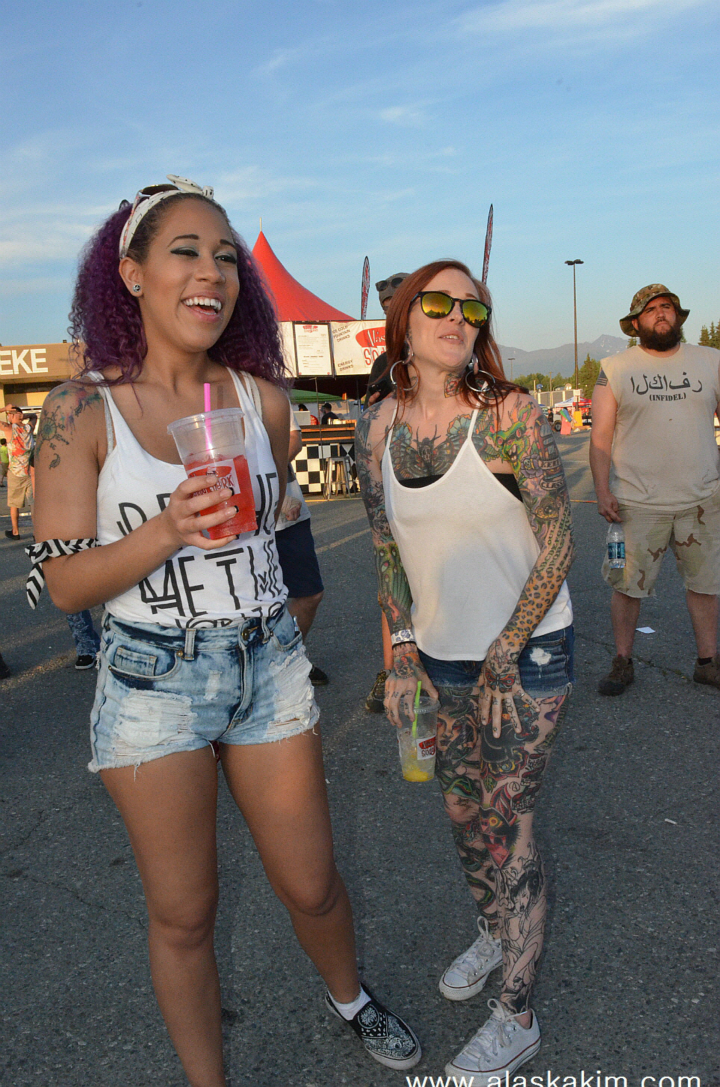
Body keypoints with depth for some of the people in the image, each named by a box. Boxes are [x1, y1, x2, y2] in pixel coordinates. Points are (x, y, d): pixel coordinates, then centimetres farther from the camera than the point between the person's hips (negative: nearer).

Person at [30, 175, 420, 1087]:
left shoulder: (261, 400, -2)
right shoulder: (83, 411, -11)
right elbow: (64, 583, -11)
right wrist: (167, 532, -27)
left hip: (268, 665, 3)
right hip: (153, 681, -2)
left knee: (311, 885, 17)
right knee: (184, 915, 13)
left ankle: (348, 998, 50)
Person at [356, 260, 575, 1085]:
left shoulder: (510, 415, -17)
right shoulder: (378, 428, -2)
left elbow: (558, 545, -14)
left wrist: (503, 659, -14)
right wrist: (403, 654, 5)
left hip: (528, 649, -5)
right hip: (441, 652, 5)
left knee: (506, 821, 2)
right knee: (462, 814, 18)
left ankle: (517, 1017, 23)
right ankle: (494, 932, 48)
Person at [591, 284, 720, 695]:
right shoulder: (615, 369, 3)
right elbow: (601, 436, 1)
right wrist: (602, 490, -8)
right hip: (638, 502, -2)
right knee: (627, 585, 2)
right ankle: (623, 663, 18)